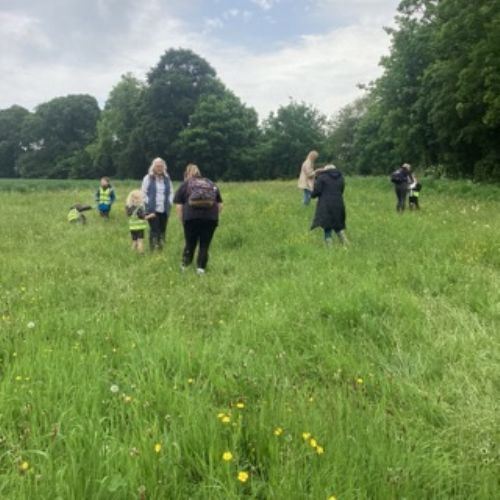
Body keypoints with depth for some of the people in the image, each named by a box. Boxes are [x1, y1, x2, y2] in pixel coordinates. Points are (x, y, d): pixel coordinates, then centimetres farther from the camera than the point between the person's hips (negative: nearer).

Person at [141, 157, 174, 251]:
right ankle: (153, 249, -4)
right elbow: (144, 192, 1)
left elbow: (171, 191, 18)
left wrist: (169, 202, 6)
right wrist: (148, 203, -6)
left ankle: (161, 248, 12)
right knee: (154, 230, -9)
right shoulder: (148, 178, 0)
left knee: (163, 230, 4)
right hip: (152, 209, -4)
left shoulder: (167, 178, 11)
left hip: (164, 210, 4)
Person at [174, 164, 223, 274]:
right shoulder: (211, 184, 23)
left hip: (191, 217, -1)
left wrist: (182, 221, 11)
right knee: (204, 245, 9)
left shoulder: (185, 184, 15)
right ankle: (201, 268, 7)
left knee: (190, 244, 12)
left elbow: (178, 206, 6)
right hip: (211, 218, 1)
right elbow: (220, 205, 18)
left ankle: (185, 267, 16)